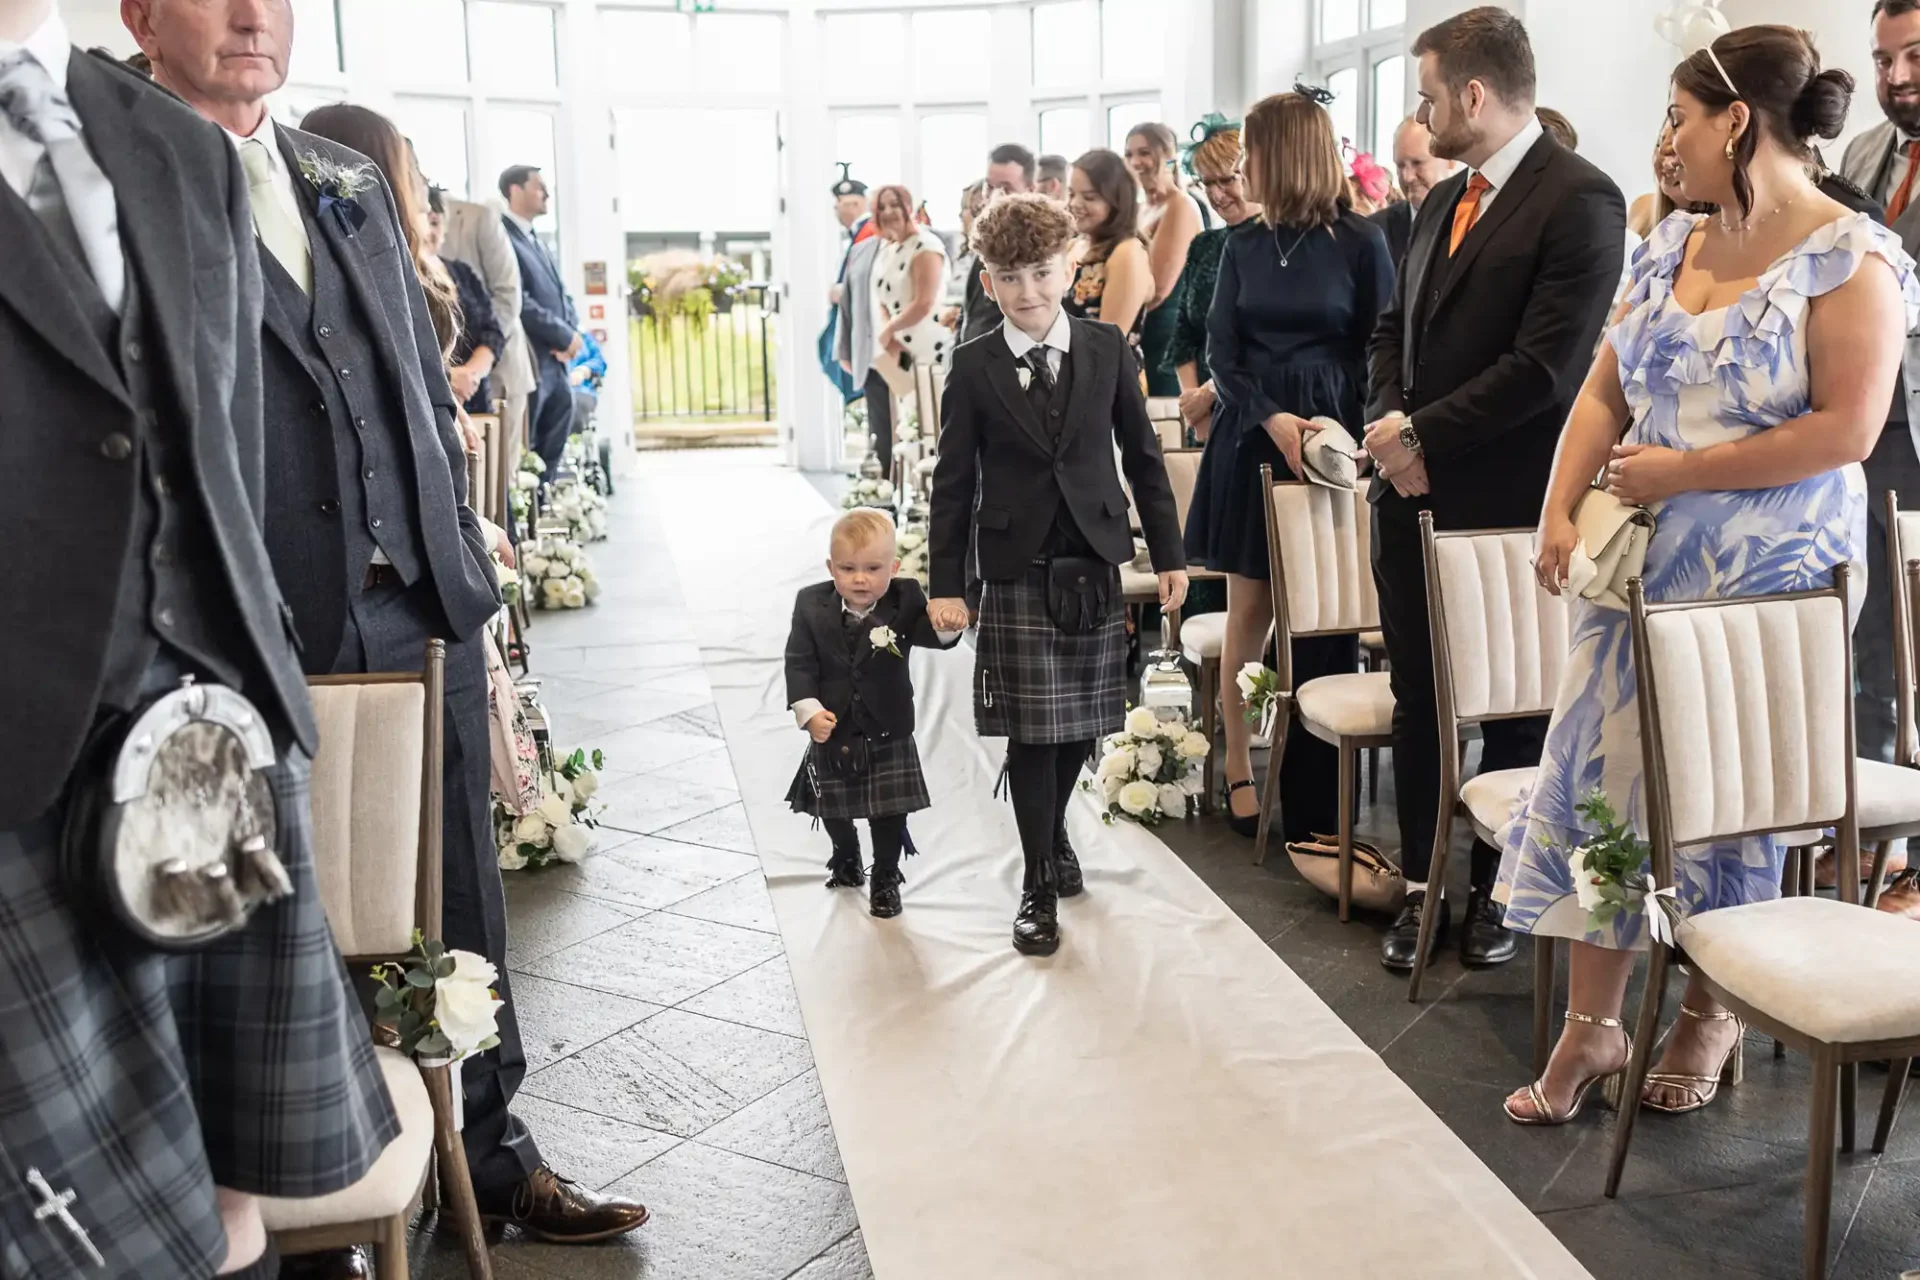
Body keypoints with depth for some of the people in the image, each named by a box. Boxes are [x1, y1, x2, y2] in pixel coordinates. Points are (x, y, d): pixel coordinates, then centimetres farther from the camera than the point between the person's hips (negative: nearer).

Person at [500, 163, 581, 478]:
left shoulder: (537, 243, 20)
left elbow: (562, 297, 19)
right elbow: (517, 302, -20)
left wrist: (569, 332, -2)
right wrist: (564, 336, -12)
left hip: (555, 364, 9)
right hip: (529, 364, -9)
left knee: (550, 455, 12)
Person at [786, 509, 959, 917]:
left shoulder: (904, 601, -14)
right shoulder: (812, 605, -11)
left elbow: (934, 634, -27)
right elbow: (799, 663, -9)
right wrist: (809, 711, -20)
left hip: (888, 735, -2)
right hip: (832, 735, 2)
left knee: (890, 815, 5)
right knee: (834, 810, 21)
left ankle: (885, 879, 27)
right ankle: (846, 860, 49)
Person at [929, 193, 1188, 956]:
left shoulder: (1107, 351, 2)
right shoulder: (974, 367, -2)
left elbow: (1143, 457, 7)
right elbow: (954, 481, 0)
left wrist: (1169, 556, 6)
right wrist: (946, 583, -4)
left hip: (1094, 569, 2)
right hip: (1017, 573, -2)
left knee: (1082, 724, 11)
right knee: (1032, 733, -1)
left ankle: (1054, 834, 37)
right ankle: (1039, 885, 11)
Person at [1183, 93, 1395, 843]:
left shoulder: (1359, 241, -2)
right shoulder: (1243, 243, 9)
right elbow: (1221, 352, 4)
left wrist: (1335, 428, -14)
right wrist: (1273, 421, -12)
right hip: (1253, 439, 3)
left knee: (1325, 619, -1)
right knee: (1249, 611, 3)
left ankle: (1315, 800, 9)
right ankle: (1238, 771, 13)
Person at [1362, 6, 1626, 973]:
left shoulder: (1580, 199, -12)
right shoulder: (1445, 201, 14)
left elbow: (1546, 366, -20)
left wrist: (1423, 437, -15)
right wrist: (1391, 424, -3)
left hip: (1506, 502, -7)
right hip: (1413, 495, 7)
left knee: (1512, 710, 8)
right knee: (1419, 702, 13)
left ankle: (1500, 888, 23)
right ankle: (1421, 885, 25)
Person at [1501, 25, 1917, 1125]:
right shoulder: (1672, 244, 10)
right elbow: (1605, 394, 10)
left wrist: (1678, 473, -16)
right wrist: (1560, 514, -4)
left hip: (1767, 577, -6)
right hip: (1642, 566, 6)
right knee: (1597, 776, 2)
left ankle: (1712, 1012, 28)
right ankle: (1593, 1025, 13)